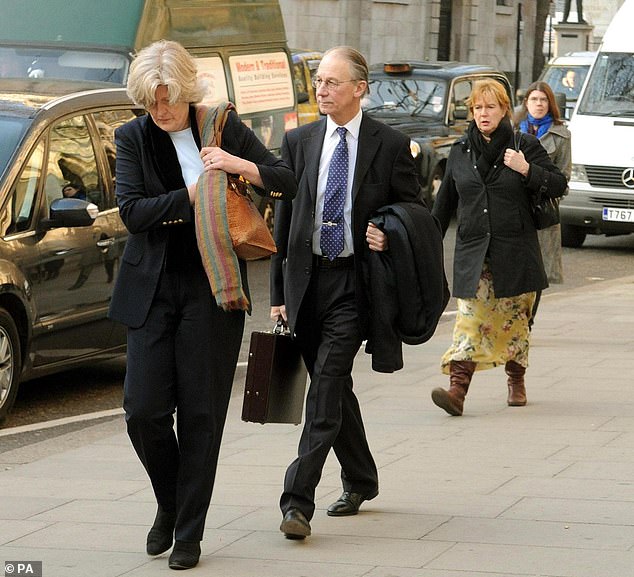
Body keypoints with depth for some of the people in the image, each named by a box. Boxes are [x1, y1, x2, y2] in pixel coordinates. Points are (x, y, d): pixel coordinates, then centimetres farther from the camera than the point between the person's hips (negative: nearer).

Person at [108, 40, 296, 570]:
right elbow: (131, 211, -9)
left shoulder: (223, 128, 0)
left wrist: (240, 164, -15)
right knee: (144, 408, -6)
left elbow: (287, 182, 3)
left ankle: (189, 533, 9)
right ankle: (169, 505, 21)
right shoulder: (134, 138, 1)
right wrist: (191, 196, -18)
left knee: (201, 412, 0)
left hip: (213, 287, -1)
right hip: (153, 287, 1)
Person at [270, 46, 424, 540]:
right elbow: (284, 219, 9)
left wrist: (389, 239, -14)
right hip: (308, 277, 4)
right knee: (334, 388, 13)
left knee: (325, 388, -13)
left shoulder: (390, 145, -2)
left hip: (355, 281, -4)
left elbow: (414, 212, 8)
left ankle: (298, 501, -17)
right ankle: (360, 481, 31)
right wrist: (278, 292, 6)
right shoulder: (299, 142, 8)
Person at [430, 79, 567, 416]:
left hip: (515, 249, -1)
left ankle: (516, 382, 25)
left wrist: (526, 170, -15)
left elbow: (558, 186, 0)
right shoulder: (460, 152, 10)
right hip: (472, 250, 1)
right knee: (470, 316, -11)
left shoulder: (525, 146, 1)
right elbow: (444, 203, 18)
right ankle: (457, 388, -23)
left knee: (514, 318, 7)